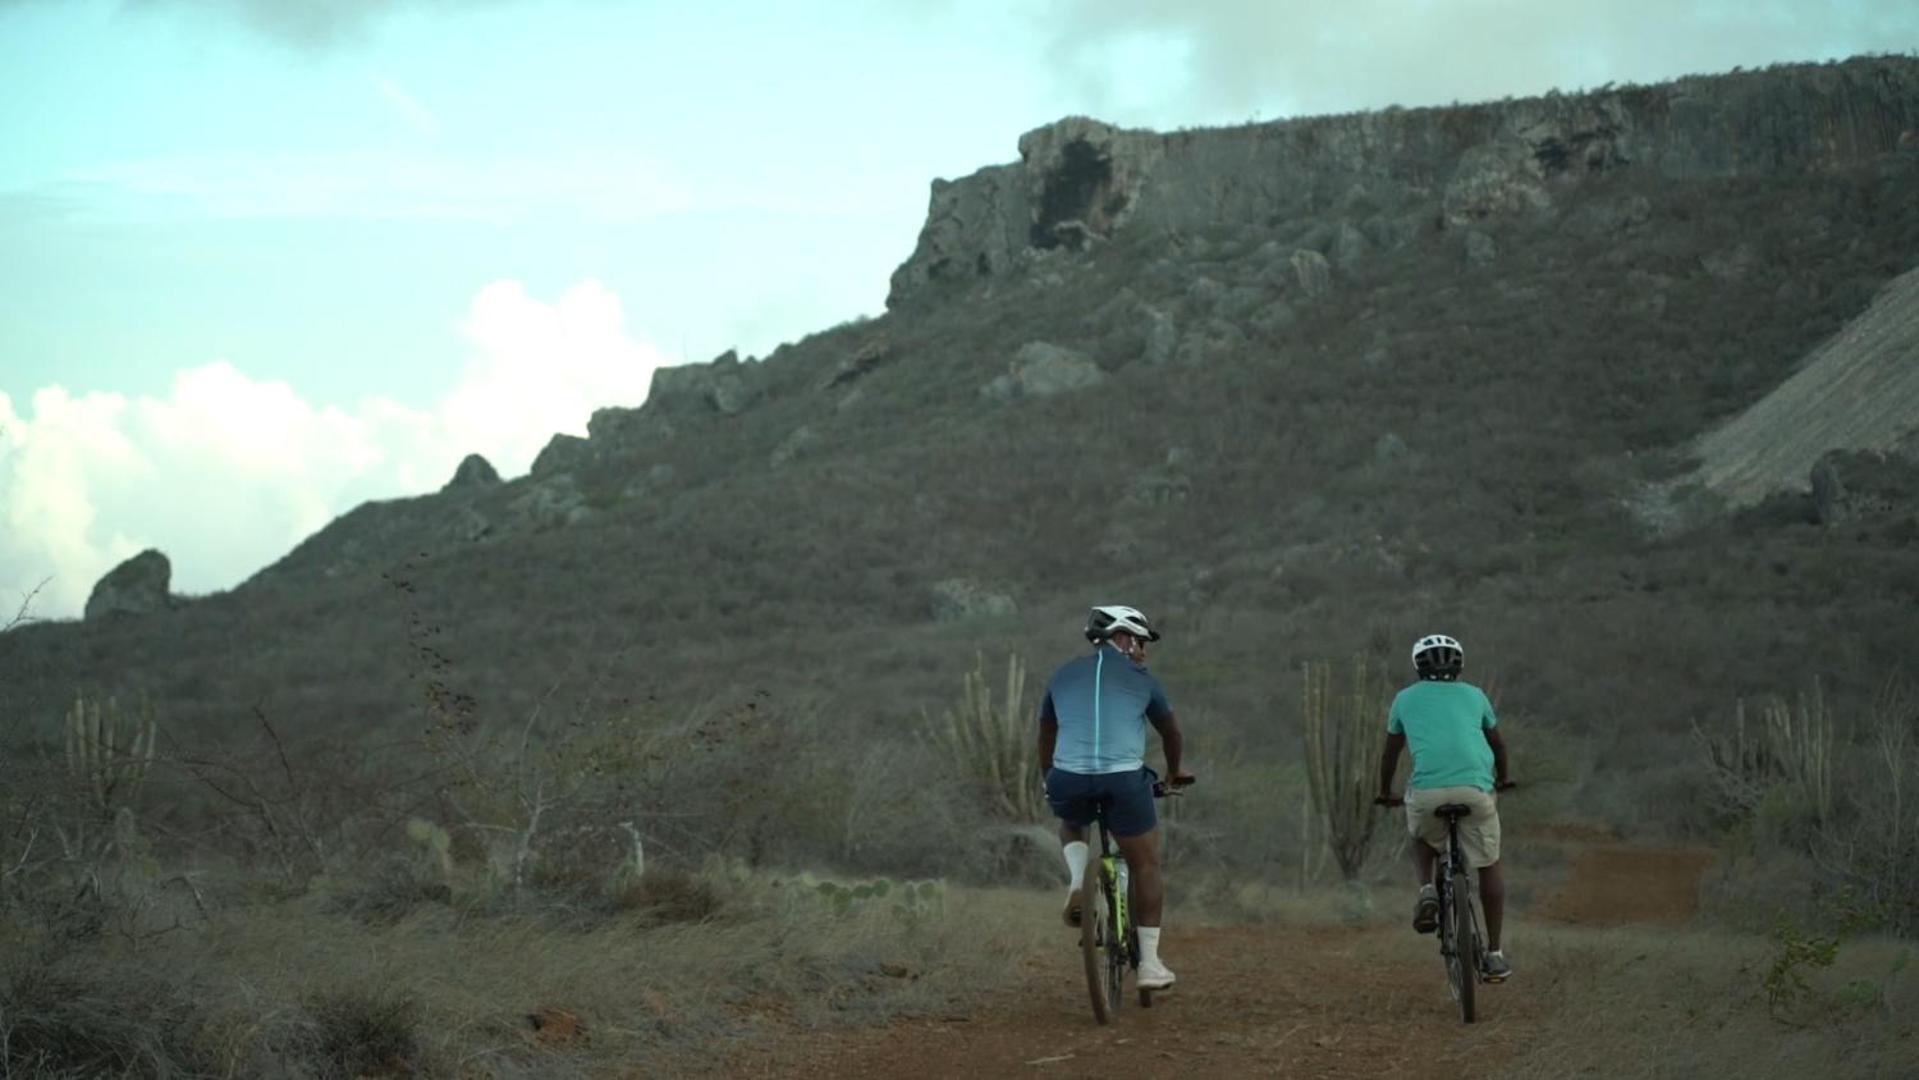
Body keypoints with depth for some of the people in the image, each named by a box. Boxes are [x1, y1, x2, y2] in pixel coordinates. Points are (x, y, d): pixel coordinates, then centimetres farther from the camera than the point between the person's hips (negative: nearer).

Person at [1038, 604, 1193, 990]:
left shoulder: (1063, 675, 20)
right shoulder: (1141, 679, 14)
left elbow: (1046, 736, 31)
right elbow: (1171, 731, 27)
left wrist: (1049, 782, 47)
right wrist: (1173, 772, 46)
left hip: (1070, 780, 2)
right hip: (1124, 781, -2)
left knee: (1071, 826, 35)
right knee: (1146, 867, 13)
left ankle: (1078, 884, 6)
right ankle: (1150, 963, 11)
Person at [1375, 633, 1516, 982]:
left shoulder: (1406, 698, 21)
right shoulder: (1473, 695, 23)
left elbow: (1390, 751, 31)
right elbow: (1497, 743, 37)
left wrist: (1385, 792, 47)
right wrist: (1502, 778, 55)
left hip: (1426, 790, 0)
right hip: (1475, 787, 0)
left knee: (1423, 841, 32)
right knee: (1489, 865, 18)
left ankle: (1427, 891, 3)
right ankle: (1494, 954, 15)